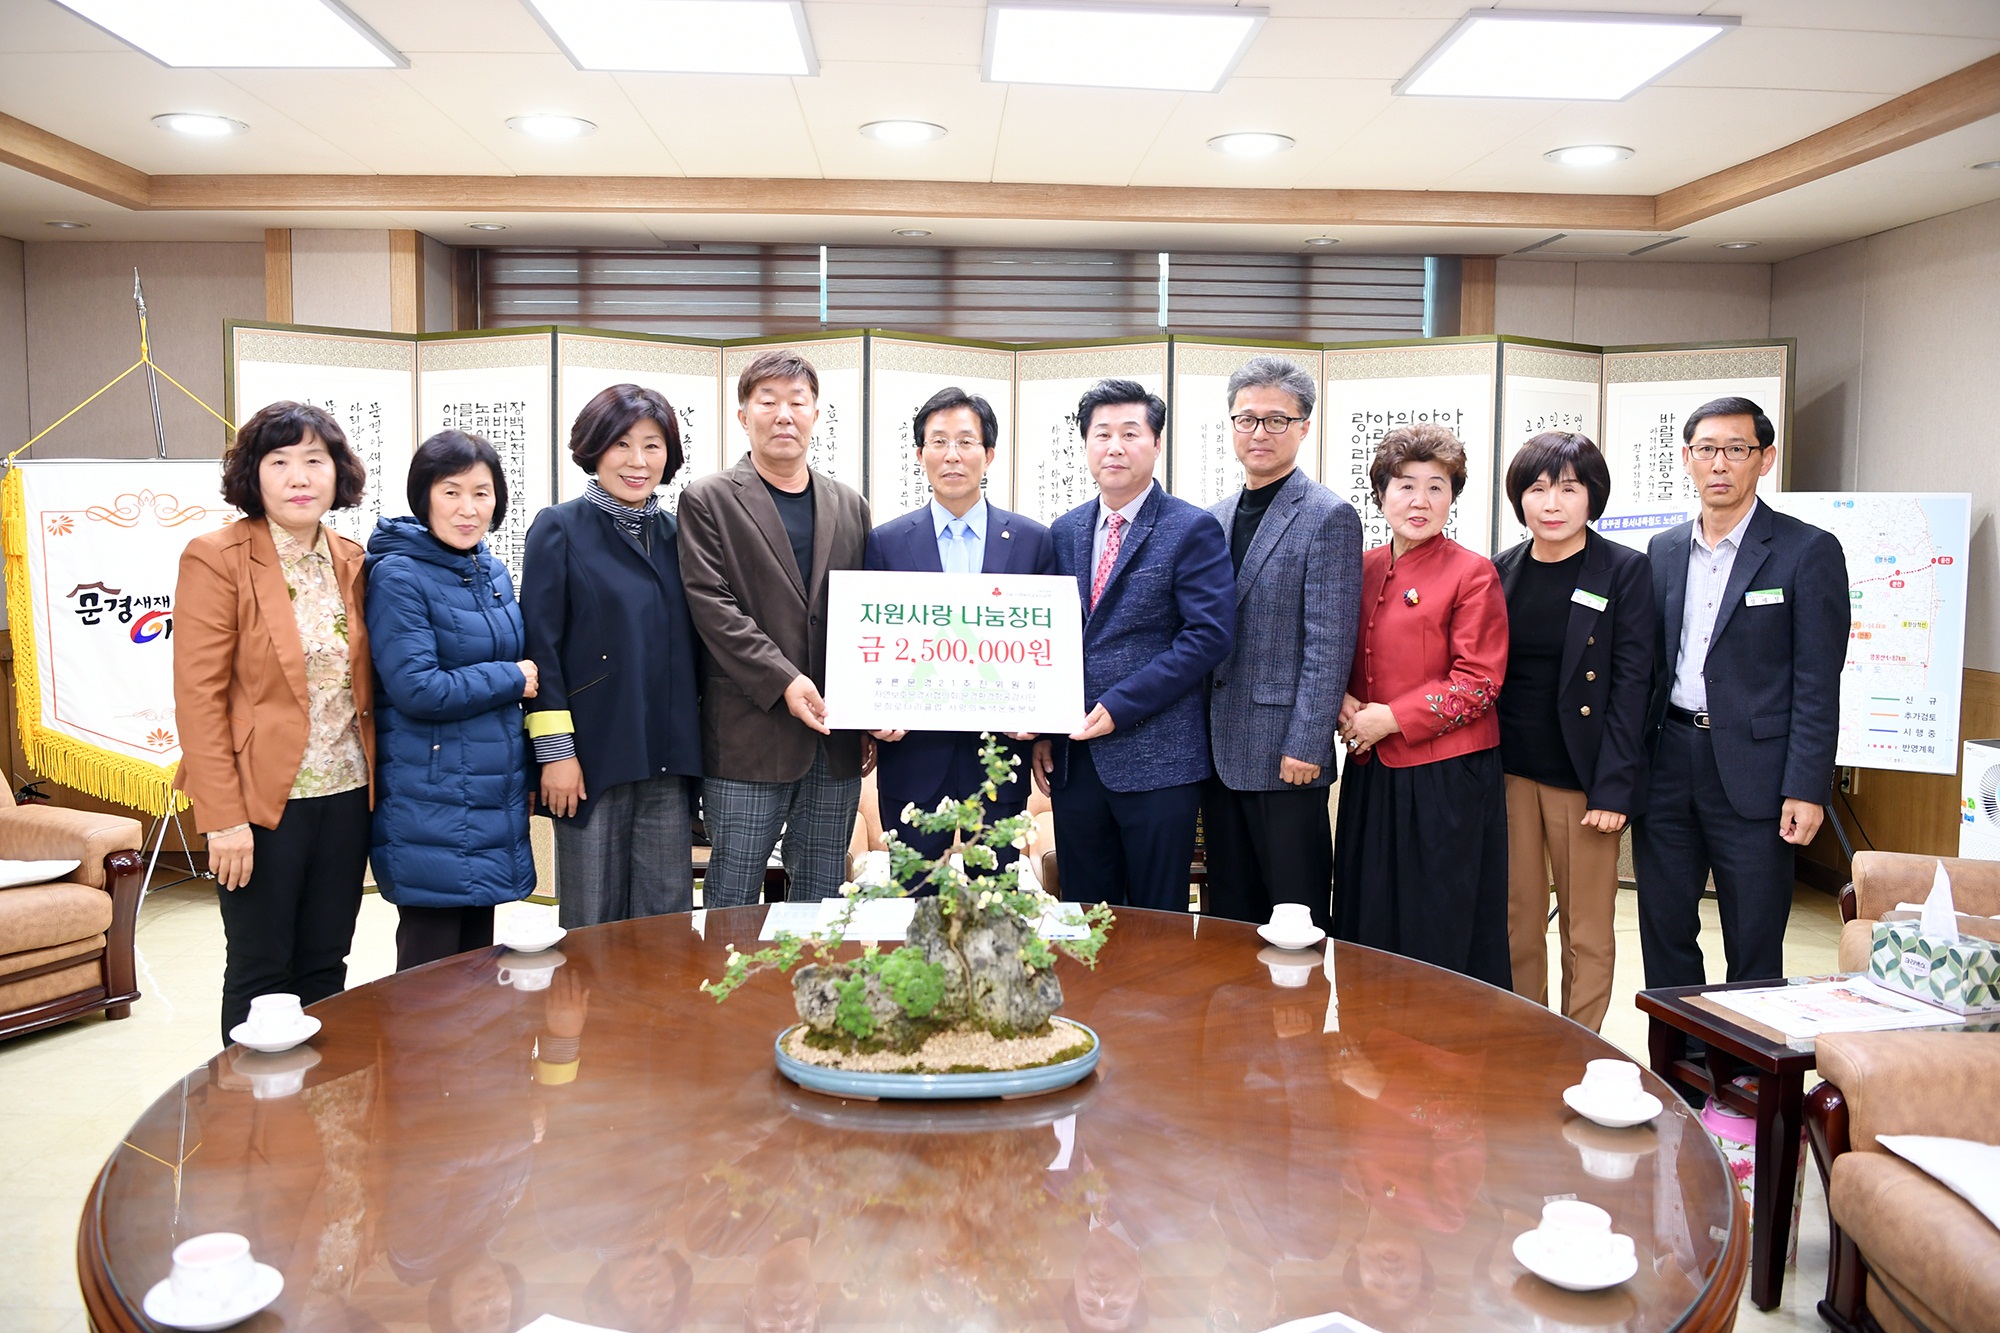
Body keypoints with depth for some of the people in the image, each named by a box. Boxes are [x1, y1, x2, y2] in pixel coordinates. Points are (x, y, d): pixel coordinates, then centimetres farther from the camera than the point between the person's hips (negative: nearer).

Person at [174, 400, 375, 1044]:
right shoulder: (215, 557, -9)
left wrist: (377, 782, 5)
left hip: (347, 794, 5)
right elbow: (198, 696, -12)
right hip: (263, 798, -5)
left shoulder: (351, 561, 7)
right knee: (259, 971, 7)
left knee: (325, 965, 13)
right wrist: (223, 817, -16)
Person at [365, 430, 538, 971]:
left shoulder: (493, 573, 10)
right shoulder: (398, 577, -12)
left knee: (478, 955, 16)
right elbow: (417, 689, -20)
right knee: (432, 967, 2)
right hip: (430, 801, -7)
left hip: (492, 795, 7)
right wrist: (513, 680, -11)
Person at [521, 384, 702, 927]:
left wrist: (695, 750, 11)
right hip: (593, 756, -4)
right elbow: (541, 644, -5)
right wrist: (555, 750, -11)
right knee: (593, 924, 5)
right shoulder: (560, 529, -2)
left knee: (668, 920, 7)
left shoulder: (675, 532, 12)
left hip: (669, 759, 4)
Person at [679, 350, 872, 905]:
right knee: (732, 904, 2)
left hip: (836, 742, 4)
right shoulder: (707, 501, 1)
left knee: (822, 902, 12)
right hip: (748, 738, -4)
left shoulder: (850, 506, 14)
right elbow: (712, 606, -9)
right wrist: (783, 680, -18)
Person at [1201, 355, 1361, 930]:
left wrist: (1305, 747, -17)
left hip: (1284, 753, -6)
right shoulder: (1214, 519, 14)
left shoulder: (1329, 517, -8)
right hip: (1220, 750, 7)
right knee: (1227, 912, 14)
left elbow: (1330, 645, -13)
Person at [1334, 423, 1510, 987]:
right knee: (1369, 919, 14)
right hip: (1372, 771, 6)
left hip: (1446, 775, -6)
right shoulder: (1363, 570, 9)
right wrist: (1345, 702, -5)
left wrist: (1389, 718, -15)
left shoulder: (1472, 574, -8)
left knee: (1441, 934, 3)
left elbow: (1478, 682, -12)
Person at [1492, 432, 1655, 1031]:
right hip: (1509, 773, 3)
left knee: (1587, 931, 6)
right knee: (1517, 924, 10)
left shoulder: (1626, 572, -4)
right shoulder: (1500, 571, 7)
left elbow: (1630, 684, -8)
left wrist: (1614, 788, -14)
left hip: (1583, 777, -3)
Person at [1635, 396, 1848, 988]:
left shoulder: (1809, 551, -4)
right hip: (1667, 765, 5)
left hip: (1752, 771, -4)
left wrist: (1805, 789, -13)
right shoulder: (1663, 551, 10)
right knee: (1664, 933, 13)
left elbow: (1817, 683, -8)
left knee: (1755, 948, 5)